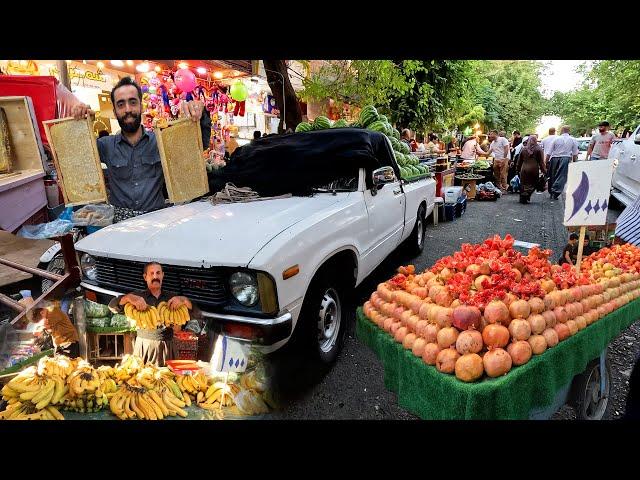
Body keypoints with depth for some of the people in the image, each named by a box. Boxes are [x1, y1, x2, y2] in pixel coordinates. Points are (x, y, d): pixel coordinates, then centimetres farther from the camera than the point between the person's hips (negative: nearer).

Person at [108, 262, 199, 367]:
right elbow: (112, 306, -3)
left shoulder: (172, 297, 8)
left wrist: (184, 300, -16)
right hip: (144, 347, -1)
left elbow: (196, 314, 2)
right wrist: (129, 297, -21)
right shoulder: (138, 296, 6)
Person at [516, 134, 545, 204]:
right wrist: (544, 170, 4)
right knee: (533, 184, 6)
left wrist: (518, 169, 21)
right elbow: (541, 161, -1)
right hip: (534, 169, -2)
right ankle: (527, 197, -11)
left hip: (524, 169, 2)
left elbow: (519, 160, 13)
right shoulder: (538, 149, 0)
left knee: (523, 184, 10)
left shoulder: (523, 149, 8)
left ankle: (523, 198, 8)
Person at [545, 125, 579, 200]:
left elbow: (549, 152, 0)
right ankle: (555, 193, -11)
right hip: (566, 159, -1)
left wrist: (546, 161, 6)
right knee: (561, 177, -1)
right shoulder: (573, 140, 4)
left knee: (552, 176, 11)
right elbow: (575, 154, 4)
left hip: (554, 159, 1)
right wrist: (574, 162, 14)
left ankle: (551, 193, 18)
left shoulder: (556, 139, 1)